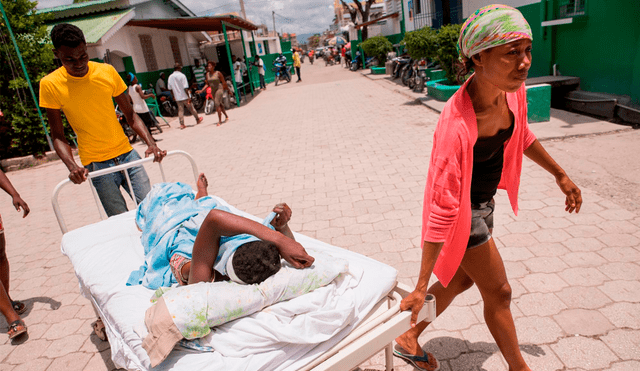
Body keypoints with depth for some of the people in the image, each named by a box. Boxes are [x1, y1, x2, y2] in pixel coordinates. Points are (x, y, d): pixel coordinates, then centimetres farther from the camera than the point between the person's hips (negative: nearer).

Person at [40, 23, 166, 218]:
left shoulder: (107, 71, 2)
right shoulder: (50, 84, -4)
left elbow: (130, 115, 7)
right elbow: (58, 136, 0)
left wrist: (150, 143, -8)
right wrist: (72, 166, -18)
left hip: (126, 154, 2)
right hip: (96, 165, -2)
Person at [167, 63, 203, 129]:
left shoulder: (170, 77, 3)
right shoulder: (182, 75, -13)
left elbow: (170, 88, 9)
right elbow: (185, 88, -17)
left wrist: (173, 96, 20)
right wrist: (189, 96, -15)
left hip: (177, 97, 4)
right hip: (184, 96, -4)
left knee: (180, 110, 7)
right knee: (191, 108, 10)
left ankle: (182, 124, 4)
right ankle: (198, 119, 27)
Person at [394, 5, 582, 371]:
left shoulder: (513, 89, -12)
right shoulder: (457, 126, -36)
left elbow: (522, 135, 11)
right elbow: (441, 211, -34)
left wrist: (561, 175, 20)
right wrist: (421, 286, -26)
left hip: (484, 201, 8)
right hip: (464, 211, -8)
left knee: (462, 279, 23)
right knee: (498, 293, 12)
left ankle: (410, 338, 44)